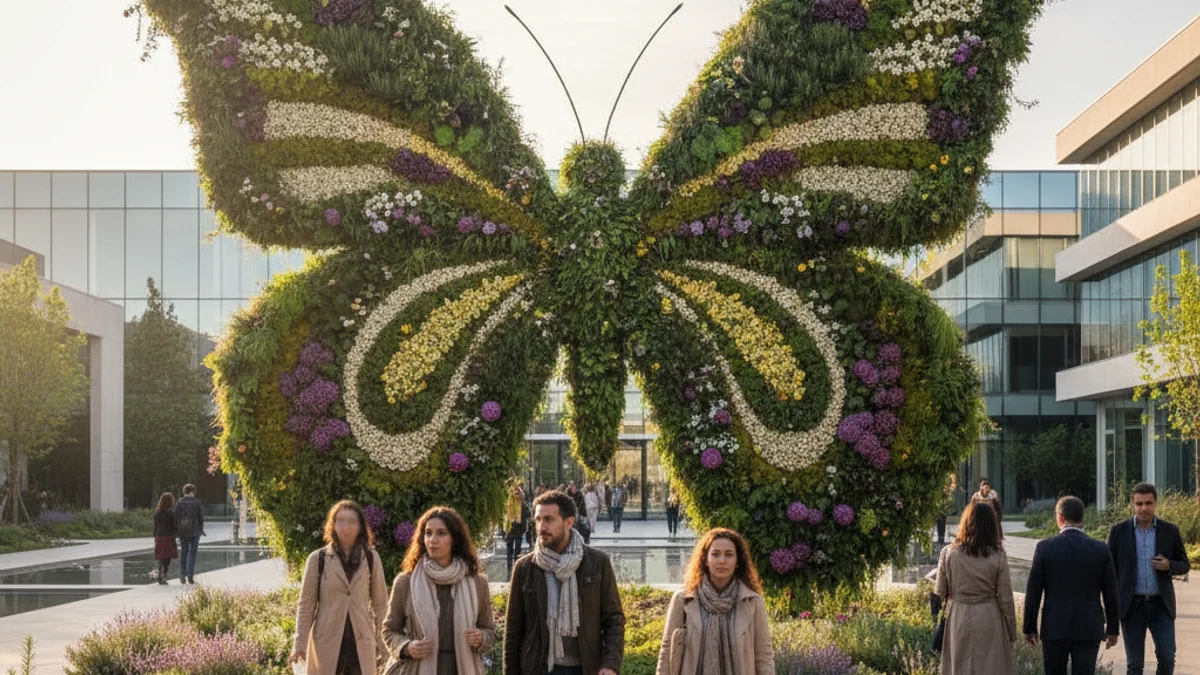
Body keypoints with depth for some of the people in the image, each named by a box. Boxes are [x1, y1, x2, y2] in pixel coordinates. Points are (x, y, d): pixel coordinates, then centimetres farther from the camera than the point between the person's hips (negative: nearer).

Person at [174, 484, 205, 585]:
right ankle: (190, 575, -7)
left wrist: (176, 532, 4)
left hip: (183, 531, 2)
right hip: (194, 531, -2)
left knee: (183, 552, 9)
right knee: (193, 552, 1)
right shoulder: (197, 503, -3)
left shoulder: (179, 503, -1)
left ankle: (182, 576, 9)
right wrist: (201, 529, 9)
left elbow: (176, 518, -1)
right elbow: (201, 518, -2)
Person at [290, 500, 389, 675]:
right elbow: (306, 604, 2)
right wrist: (300, 643, -4)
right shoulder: (318, 559, 0)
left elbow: (380, 603, 9)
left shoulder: (371, 559, 4)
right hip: (327, 643, -1)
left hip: (360, 644, 1)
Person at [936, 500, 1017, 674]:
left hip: (959, 620, 1)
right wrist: (1012, 632, 6)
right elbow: (1005, 598, -4)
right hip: (989, 620, -1)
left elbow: (941, 593, 3)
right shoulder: (998, 556, -9)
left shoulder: (948, 553, -5)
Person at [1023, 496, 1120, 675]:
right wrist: (1112, 629, 12)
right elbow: (1110, 594, 2)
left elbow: (1033, 592, -4)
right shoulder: (1101, 549, -2)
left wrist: (1030, 627, 5)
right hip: (1089, 629, 1)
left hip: (1054, 628, -1)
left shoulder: (1045, 547, -6)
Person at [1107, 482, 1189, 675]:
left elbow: (1184, 565, 10)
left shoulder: (1170, 531, 2)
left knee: (1167, 657, -7)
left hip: (1161, 606, 1)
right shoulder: (1118, 531, 0)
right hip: (1132, 606, -1)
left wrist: (1168, 566, -14)